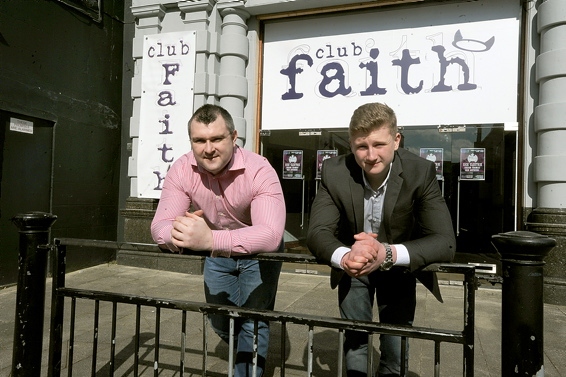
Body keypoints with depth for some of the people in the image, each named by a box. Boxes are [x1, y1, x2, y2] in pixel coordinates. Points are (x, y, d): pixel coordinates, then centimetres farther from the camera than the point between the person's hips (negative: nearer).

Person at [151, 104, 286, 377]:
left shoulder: (259, 171, -33)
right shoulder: (181, 170, -22)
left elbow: (270, 235, -45)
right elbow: (160, 226, -27)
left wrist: (210, 239, -61)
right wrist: (178, 235, -53)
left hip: (259, 251, -3)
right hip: (215, 253, 4)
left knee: (253, 323, -7)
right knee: (220, 323, 17)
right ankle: (245, 353, 51)